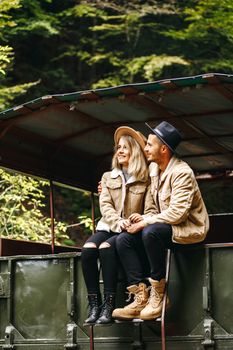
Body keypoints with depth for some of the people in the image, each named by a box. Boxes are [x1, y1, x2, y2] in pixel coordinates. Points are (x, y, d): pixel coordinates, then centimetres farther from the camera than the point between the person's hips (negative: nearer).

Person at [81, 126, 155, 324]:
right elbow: (105, 205, 6)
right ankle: (94, 304, -26)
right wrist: (117, 221, -14)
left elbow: (151, 210, 1)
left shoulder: (146, 180, 7)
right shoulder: (108, 178, 18)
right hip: (109, 227, 4)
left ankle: (109, 306, -33)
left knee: (106, 247, -34)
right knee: (88, 249, -29)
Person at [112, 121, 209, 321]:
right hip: (165, 226, 9)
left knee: (151, 232, -36)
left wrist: (145, 222, -22)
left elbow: (177, 213, -26)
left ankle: (158, 294, -23)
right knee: (123, 241, -9)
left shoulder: (182, 173, -18)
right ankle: (141, 296, -18)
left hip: (188, 229, -9)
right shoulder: (154, 168, 8)